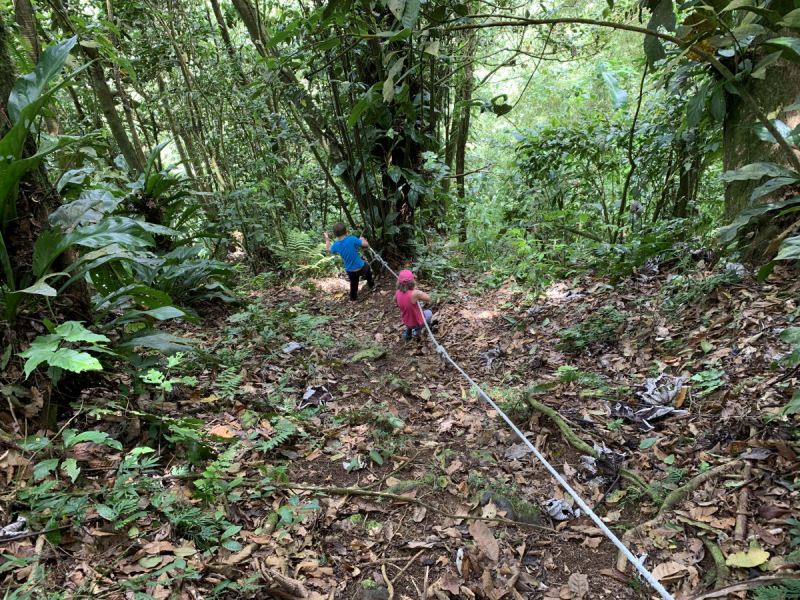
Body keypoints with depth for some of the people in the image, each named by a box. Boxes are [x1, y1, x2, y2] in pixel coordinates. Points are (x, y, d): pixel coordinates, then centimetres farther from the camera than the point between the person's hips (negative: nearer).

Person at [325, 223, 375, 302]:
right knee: (367, 267, 35)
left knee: (353, 283, 32)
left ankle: (353, 297, 51)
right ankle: (371, 285, 49)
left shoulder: (335, 245, -11)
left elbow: (330, 249, 13)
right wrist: (362, 239, 2)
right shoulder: (352, 239, -24)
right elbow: (366, 245, -20)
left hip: (350, 271, 2)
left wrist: (327, 239, 29)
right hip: (361, 268, -2)